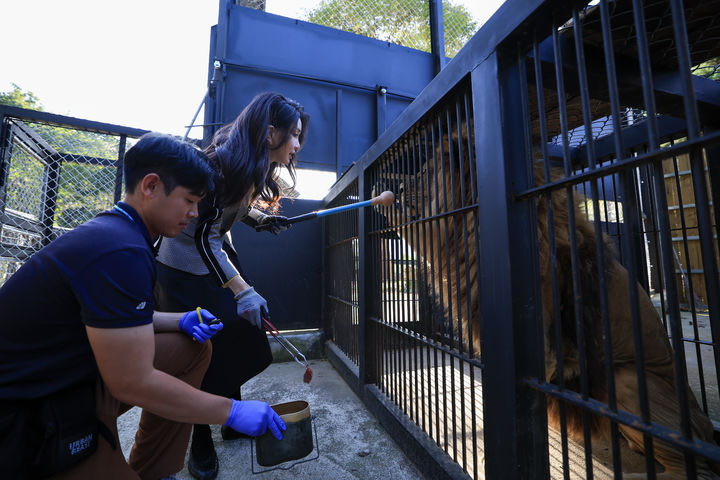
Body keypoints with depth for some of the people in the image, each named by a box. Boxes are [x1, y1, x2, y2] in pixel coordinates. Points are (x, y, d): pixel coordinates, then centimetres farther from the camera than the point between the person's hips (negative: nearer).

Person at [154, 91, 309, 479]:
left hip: (219, 256, 8)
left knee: (241, 340, 9)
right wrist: (241, 290, -34)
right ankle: (201, 441, 25)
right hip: (186, 268, -8)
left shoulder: (255, 167, 0)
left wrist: (260, 219, 0)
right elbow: (204, 236, -29)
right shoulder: (223, 161, -27)